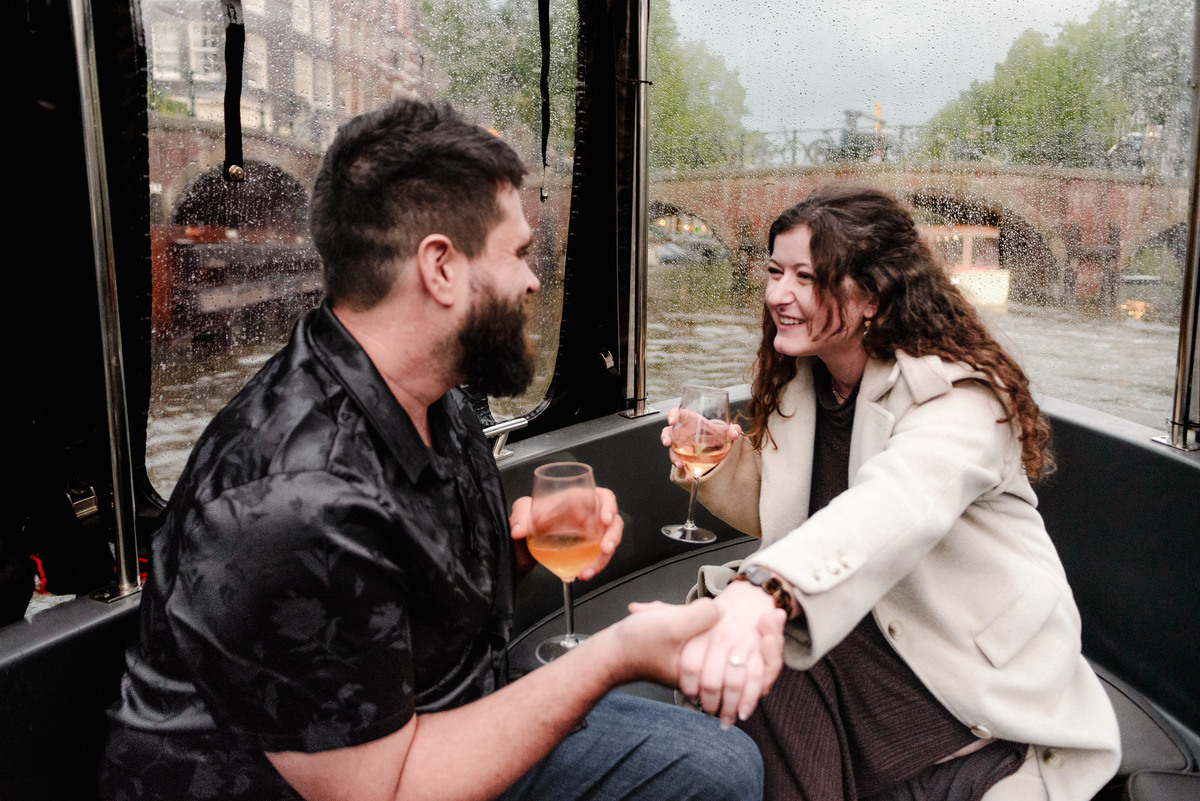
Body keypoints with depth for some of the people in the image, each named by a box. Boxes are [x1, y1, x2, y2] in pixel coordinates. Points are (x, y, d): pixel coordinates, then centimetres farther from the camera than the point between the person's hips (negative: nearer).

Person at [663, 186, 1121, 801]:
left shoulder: (959, 395, -23)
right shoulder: (797, 383, 0)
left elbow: (900, 506, -45)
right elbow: (778, 517, 12)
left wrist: (764, 590, -62)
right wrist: (721, 463, -9)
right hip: (860, 628, 6)